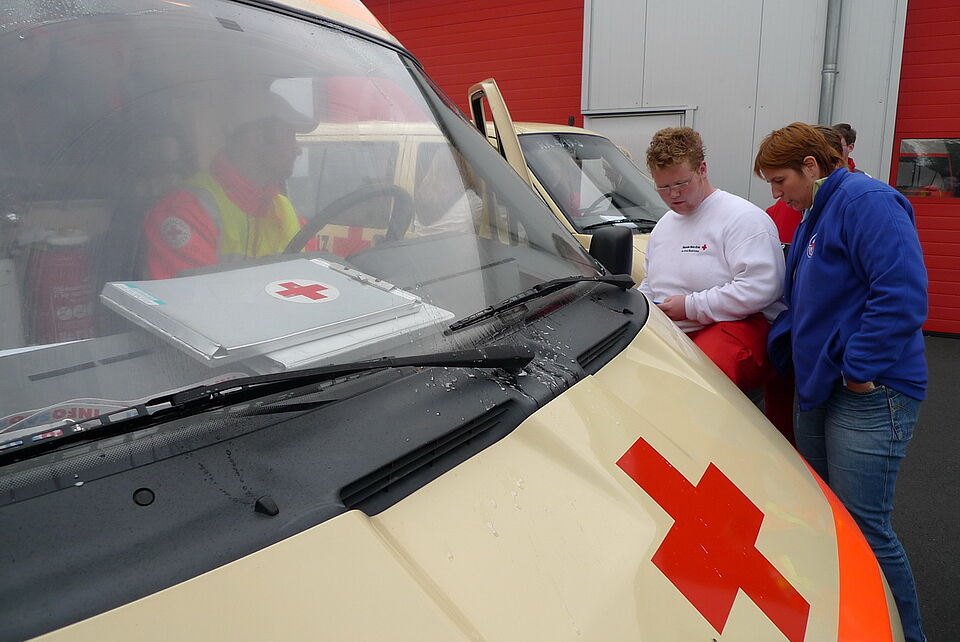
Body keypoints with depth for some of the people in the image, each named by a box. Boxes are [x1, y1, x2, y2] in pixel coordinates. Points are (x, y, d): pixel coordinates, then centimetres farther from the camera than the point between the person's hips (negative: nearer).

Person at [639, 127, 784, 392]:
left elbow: (761, 288, -17)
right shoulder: (664, 225, 24)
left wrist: (691, 306, -15)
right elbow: (649, 285, 35)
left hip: (735, 326, -7)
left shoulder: (743, 218, -4)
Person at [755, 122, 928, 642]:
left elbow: (902, 295, -24)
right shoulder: (813, 217, 17)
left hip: (868, 398, -10)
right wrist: (780, 345, 10)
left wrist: (859, 369, -20)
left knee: (864, 530, -4)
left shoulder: (866, 201, -13)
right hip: (817, 388, 10)